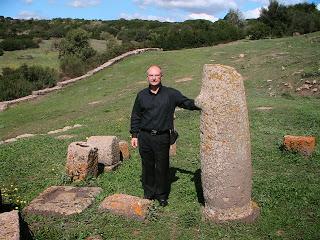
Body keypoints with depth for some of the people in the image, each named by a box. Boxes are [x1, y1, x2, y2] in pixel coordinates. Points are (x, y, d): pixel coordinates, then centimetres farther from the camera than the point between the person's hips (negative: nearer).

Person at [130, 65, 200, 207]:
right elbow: (135, 116, 13)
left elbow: (187, 103, 3)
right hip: (144, 137, 2)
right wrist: (134, 135, 8)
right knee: (147, 166, 10)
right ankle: (148, 192, 27)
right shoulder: (142, 95, 7)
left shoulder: (171, 94, 1)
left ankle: (161, 195, 23)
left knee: (162, 167, 6)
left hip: (162, 137, -1)